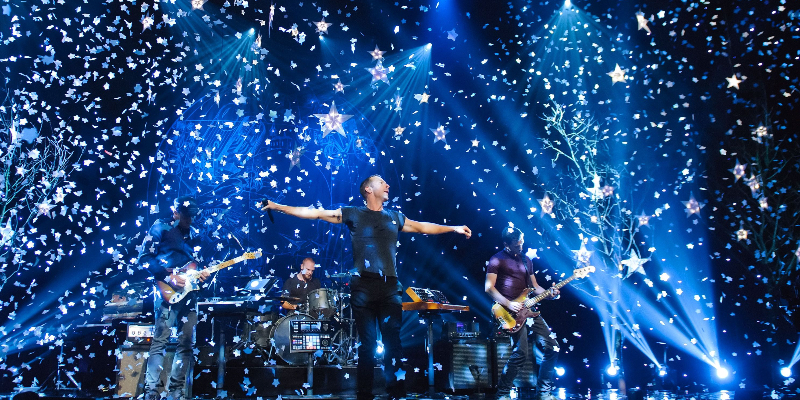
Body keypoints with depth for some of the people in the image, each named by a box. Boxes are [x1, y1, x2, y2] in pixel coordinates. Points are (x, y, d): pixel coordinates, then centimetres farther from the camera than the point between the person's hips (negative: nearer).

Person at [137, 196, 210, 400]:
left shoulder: (194, 235, 17)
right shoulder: (160, 228, -2)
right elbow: (144, 257, -7)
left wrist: (201, 273, 1)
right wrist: (168, 277, -15)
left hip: (188, 293, 6)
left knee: (186, 342, 5)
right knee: (160, 340, -9)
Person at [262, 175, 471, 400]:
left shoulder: (395, 217, 19)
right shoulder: (353, 214, 7)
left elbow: (422, 227, 28)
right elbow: (317, 213, 2)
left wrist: (453, 228, 27)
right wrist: (277, 207, -3)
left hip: (390, 287, 3)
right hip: (363, 287, -3)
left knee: (393, 343, -2)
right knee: (367, 344, -1)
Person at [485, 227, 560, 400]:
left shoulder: (526, 260, 19)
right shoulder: (497, 260, -2)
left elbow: (535, 287, 21)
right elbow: (489, 287, -9)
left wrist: (549, 293, 1)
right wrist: (508, 304, -18)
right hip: (510, 312, -7)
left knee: (551, 347, 3)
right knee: (521, 352, -18)